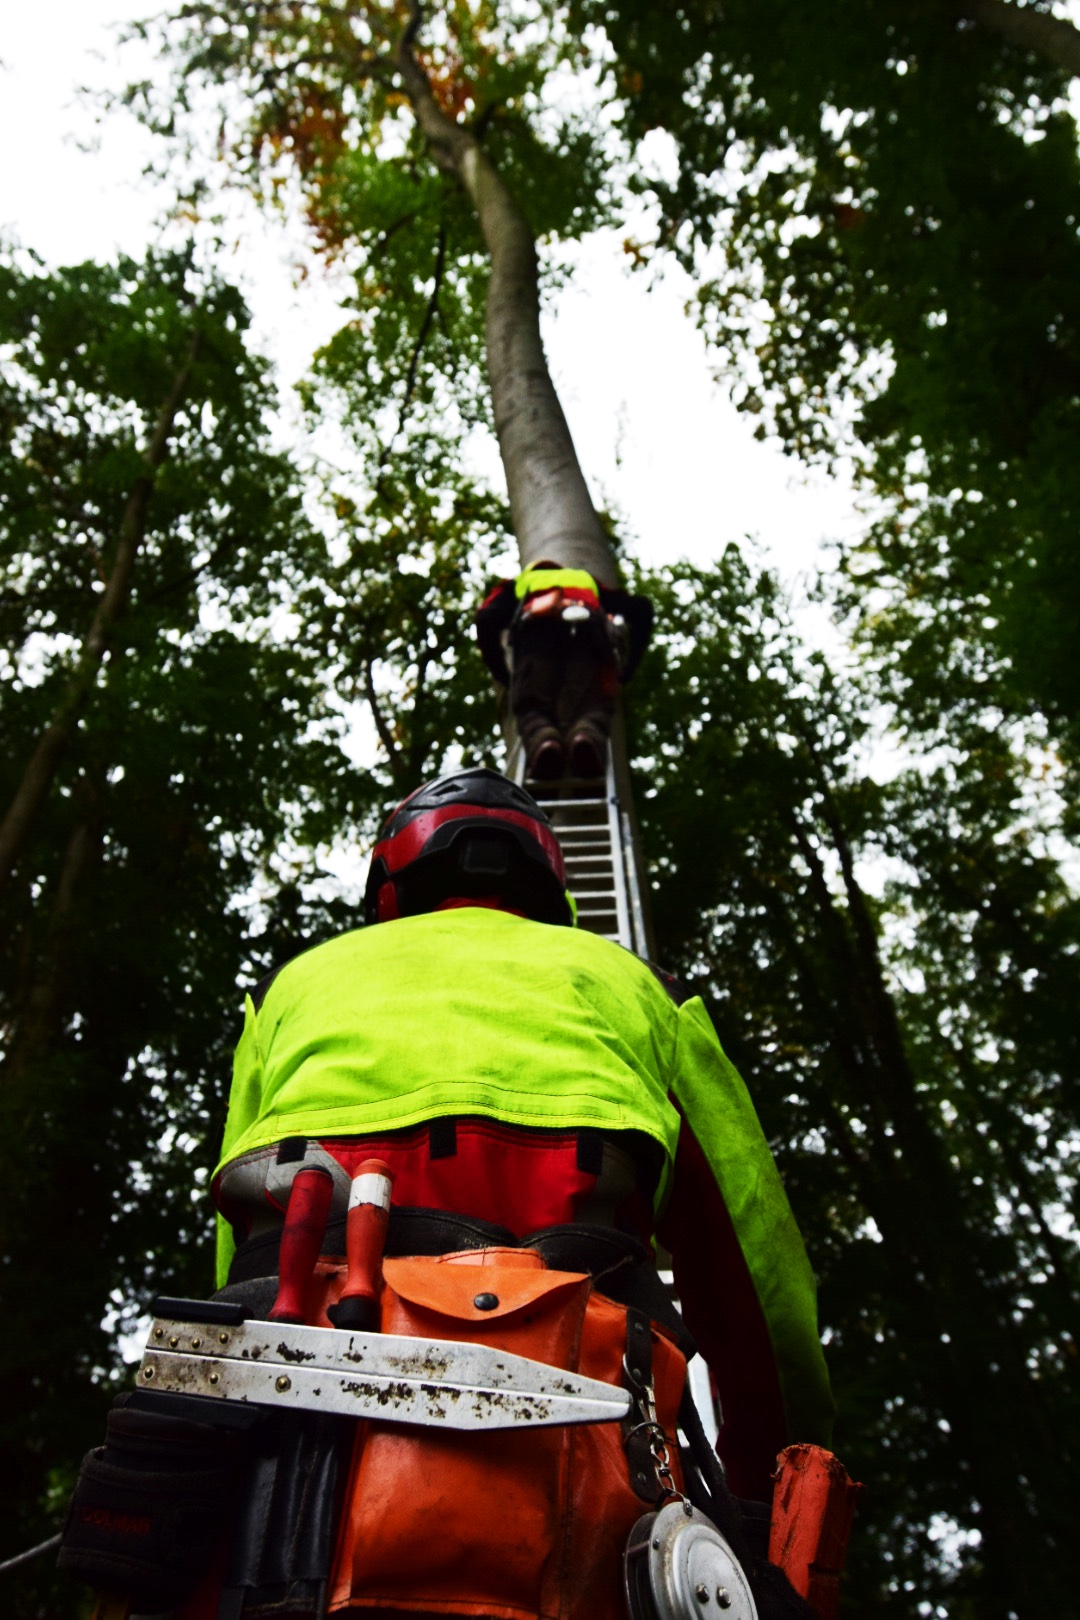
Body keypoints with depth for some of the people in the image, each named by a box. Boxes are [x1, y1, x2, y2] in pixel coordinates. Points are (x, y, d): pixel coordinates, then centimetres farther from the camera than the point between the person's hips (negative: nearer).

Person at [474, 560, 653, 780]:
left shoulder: (516, 585, 39)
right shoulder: (588, 582, 45)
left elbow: (486, 619, 17)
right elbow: (641, 607, 29)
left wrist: (502, 675, 22)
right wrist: (626, 669, 29)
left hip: (535, 628, -1)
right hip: (588, 627, 1)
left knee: (532, 708, 1)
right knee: (591, 707, -5)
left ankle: (542, 740, -34)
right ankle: (587, 736, -41)